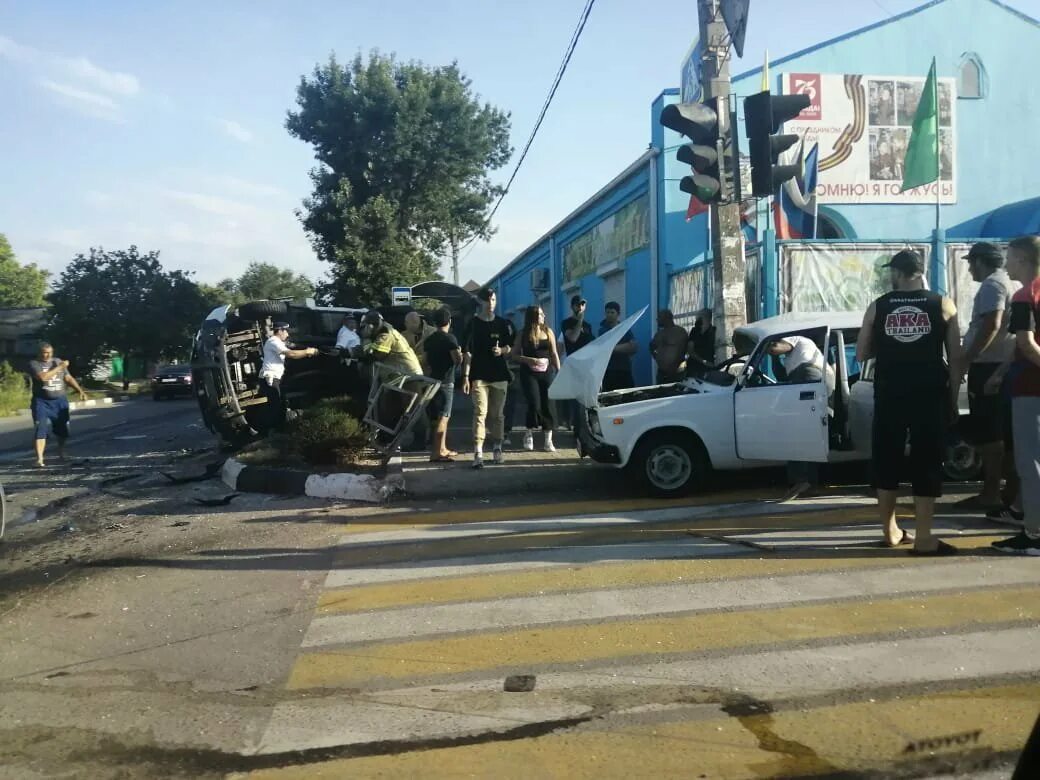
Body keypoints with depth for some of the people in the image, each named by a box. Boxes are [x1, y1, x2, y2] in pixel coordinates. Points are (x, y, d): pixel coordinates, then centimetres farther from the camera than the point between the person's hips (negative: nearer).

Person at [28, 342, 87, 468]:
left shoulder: (58, 361, 9)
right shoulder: (33, 364, -5)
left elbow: (69, 378, 12)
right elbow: (43, 377, -22)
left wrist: (80, 391, 2)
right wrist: (59, 367, -19)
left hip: (60, 401, 4)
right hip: (42, 402, -4)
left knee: (62, 429, 14)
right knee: (41, 430, -12)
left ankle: (61, 452, 37)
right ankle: (39, 458, -14)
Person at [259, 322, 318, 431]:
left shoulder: (277, 342, 20)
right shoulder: (273, 342, -15)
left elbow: (289, 353, 16)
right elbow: (291, 354, -23)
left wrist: (306, 352, 5)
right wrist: (308, 351, -14)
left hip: (275, 378, 11)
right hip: (270, 379, -11)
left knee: (281, 404, 15)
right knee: (275, 406, -7)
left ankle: (279, 428, 24)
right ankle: (273, 431, -1)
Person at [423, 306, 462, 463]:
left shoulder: (429, 339, 10)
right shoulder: (450, 338, -11)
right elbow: (458, 359, -19)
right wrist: (460, 354, 2)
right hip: (446, 381, -7)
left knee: (436, 416, 15)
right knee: (443, 416, -9)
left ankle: (441, 448, 22)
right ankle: (436, 452, -14)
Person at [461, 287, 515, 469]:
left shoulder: (503, 324, 9)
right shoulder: (473, 324, 1)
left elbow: (511, 347, 16)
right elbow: (467, 352, -2)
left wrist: (503, 350, -7)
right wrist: (466, 376, -10)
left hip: (500, 375, 3)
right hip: (479, 376, -3)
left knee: (497, 414, 9)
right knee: (480, 413, -11)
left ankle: (497, 449, 22)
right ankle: (478, 453, -17)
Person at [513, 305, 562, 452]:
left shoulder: (548, 332, 9)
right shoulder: (523, 334, 2)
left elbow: (554, 354, 10)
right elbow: (514, 355, 1)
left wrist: (559, 372, 3)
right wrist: (530, 360, -13)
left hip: (546, 372, 3)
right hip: (529, 373, -2)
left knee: (547, 405, -1)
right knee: (534, 405, -12)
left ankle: (548, 440, 6)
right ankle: (529, 434, 13)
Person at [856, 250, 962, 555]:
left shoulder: (877, 307, 4)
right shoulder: (943, 306, 2)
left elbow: (861, 354, 8)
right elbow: (955, 359, 1)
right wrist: (953, 400, 8)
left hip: (889, 396, 1)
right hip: (929, 395, -1)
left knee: (887, 461, 12)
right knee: (926, 463, 2)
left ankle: (891, 531, 20)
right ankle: (924, 538, 1)